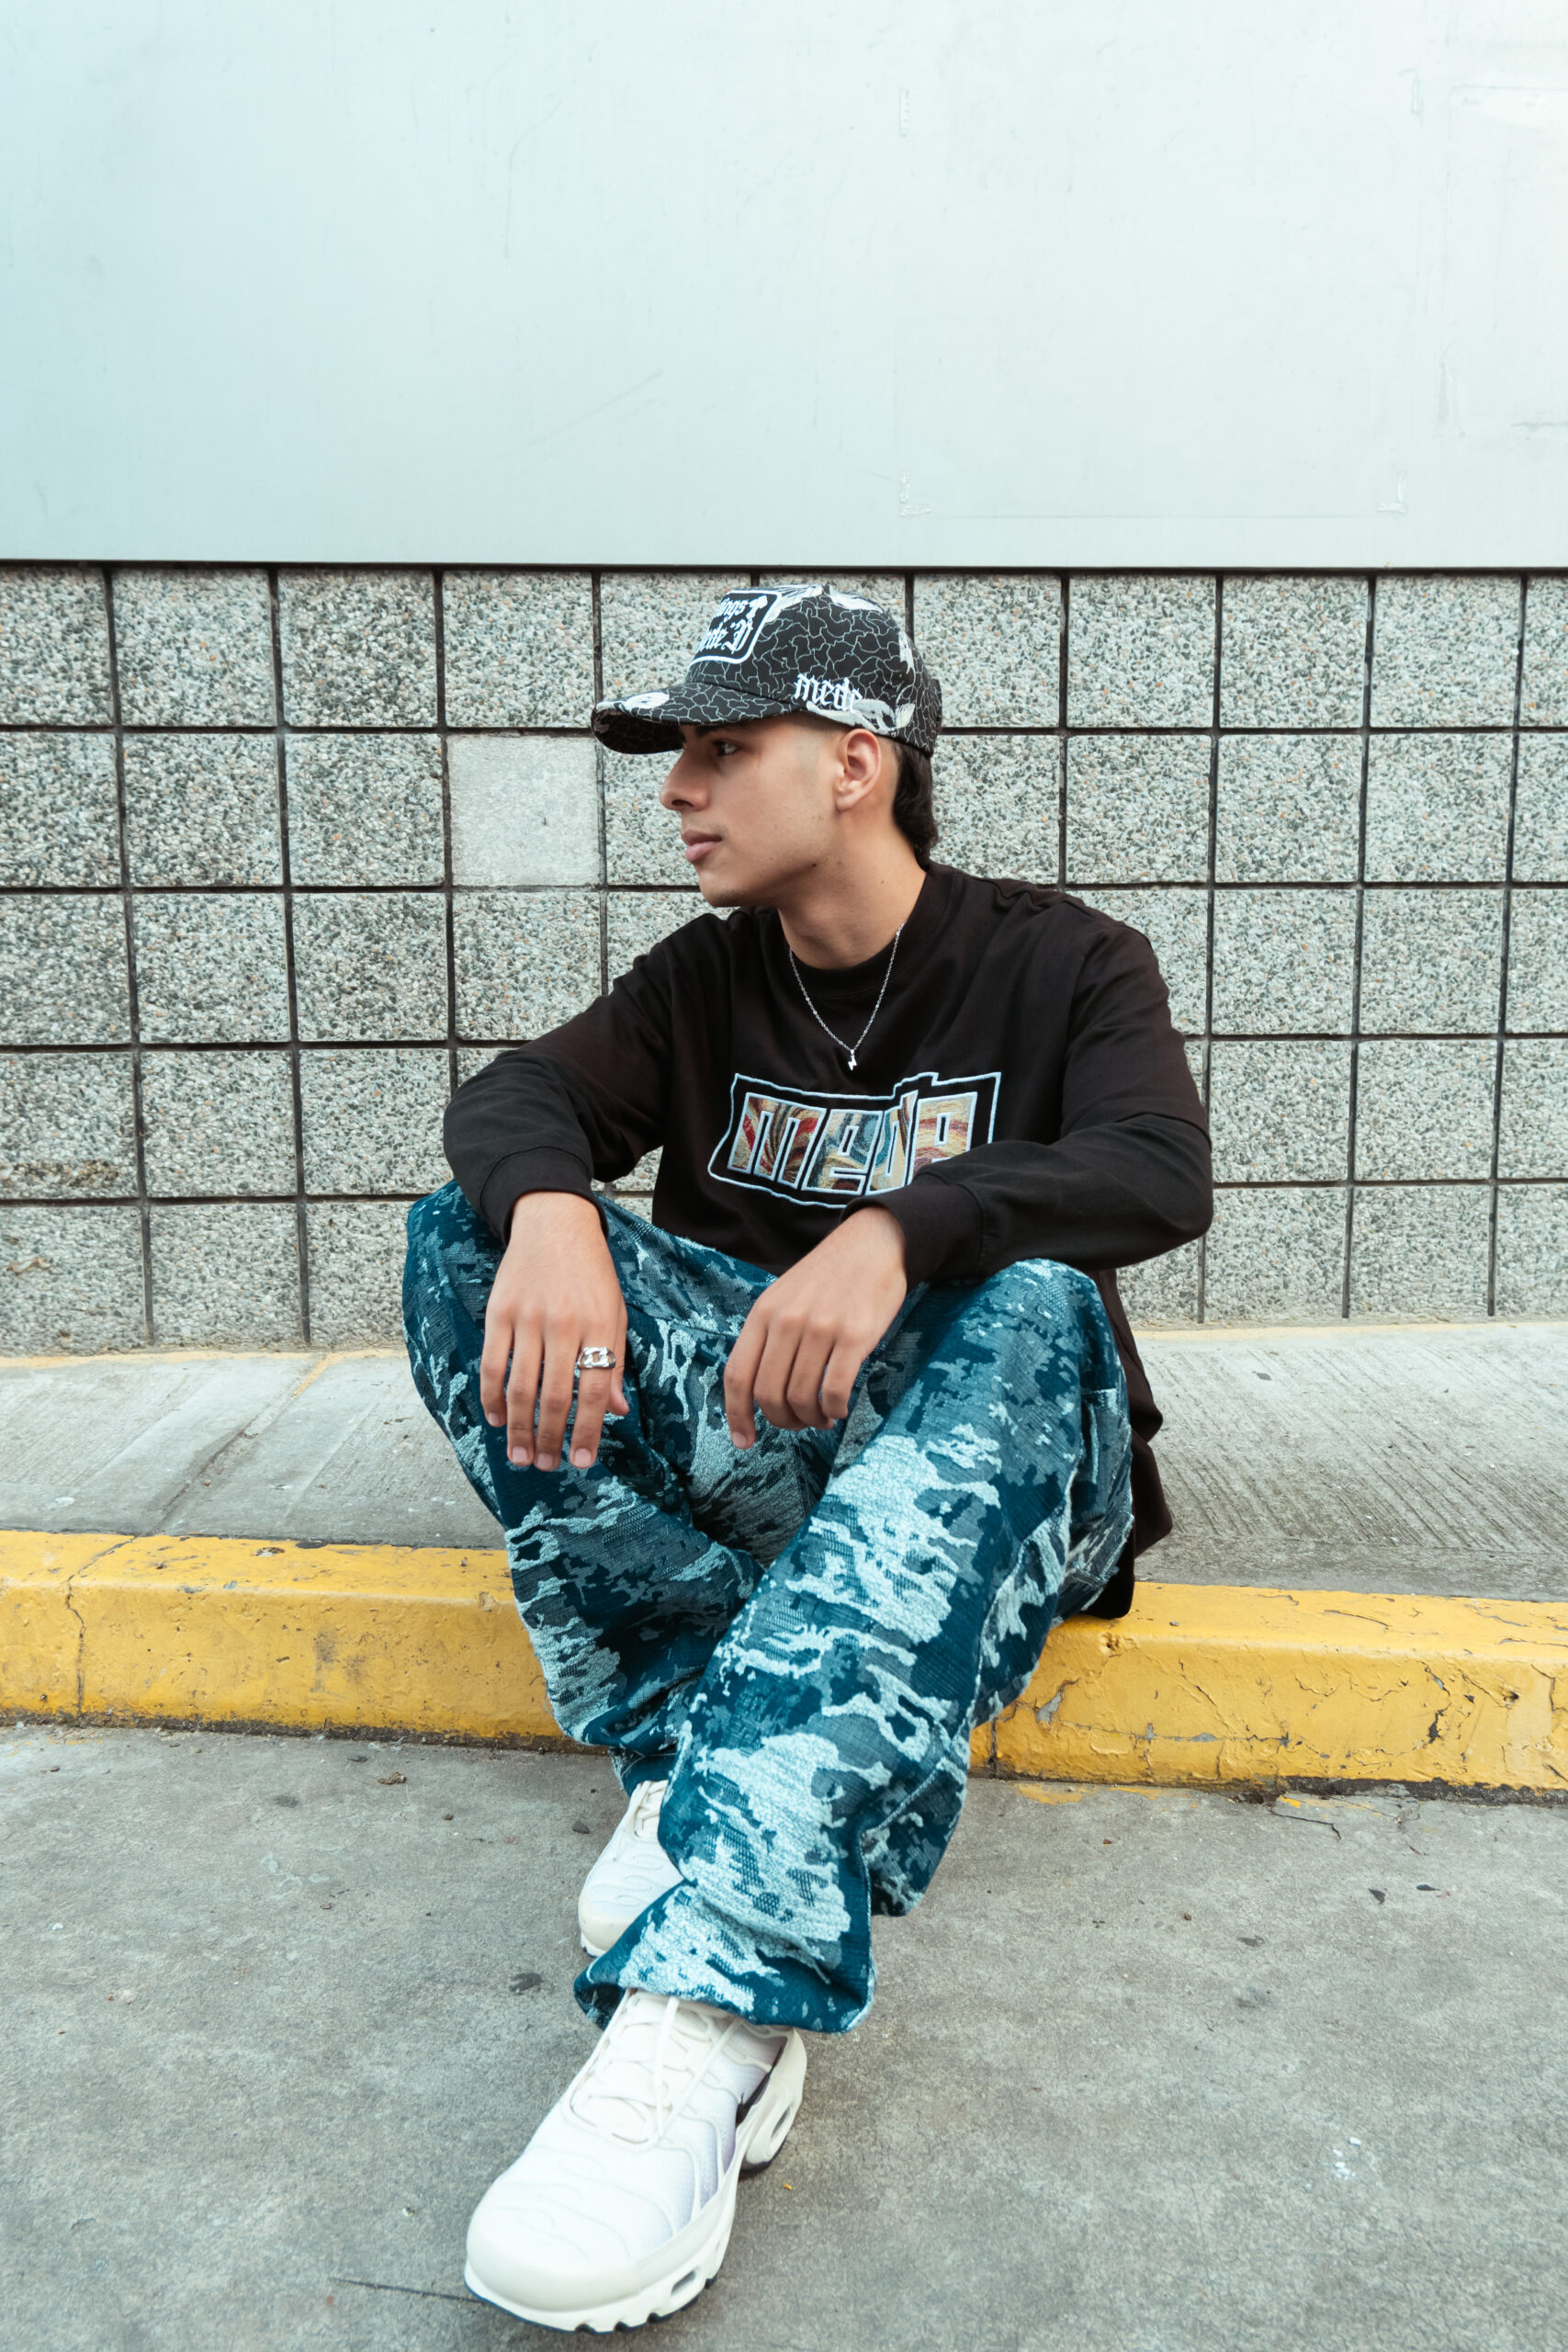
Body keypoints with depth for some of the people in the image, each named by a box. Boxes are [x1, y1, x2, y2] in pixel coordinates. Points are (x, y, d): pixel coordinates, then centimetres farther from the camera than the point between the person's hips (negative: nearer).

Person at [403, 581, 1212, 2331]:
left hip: (967, 1443, -3)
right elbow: (511, 1097, -5)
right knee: (470, 1226, -16)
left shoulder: (1059, 961, -1)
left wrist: (901, 1230, -37)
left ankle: (714, 1996, -48)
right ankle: (707, 1743, -27)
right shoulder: (707, 980, 11)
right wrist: (551, 1211, -30)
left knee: (1037, 1310, -37)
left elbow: (1161, 1174, -20)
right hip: (729, 1420, 4)